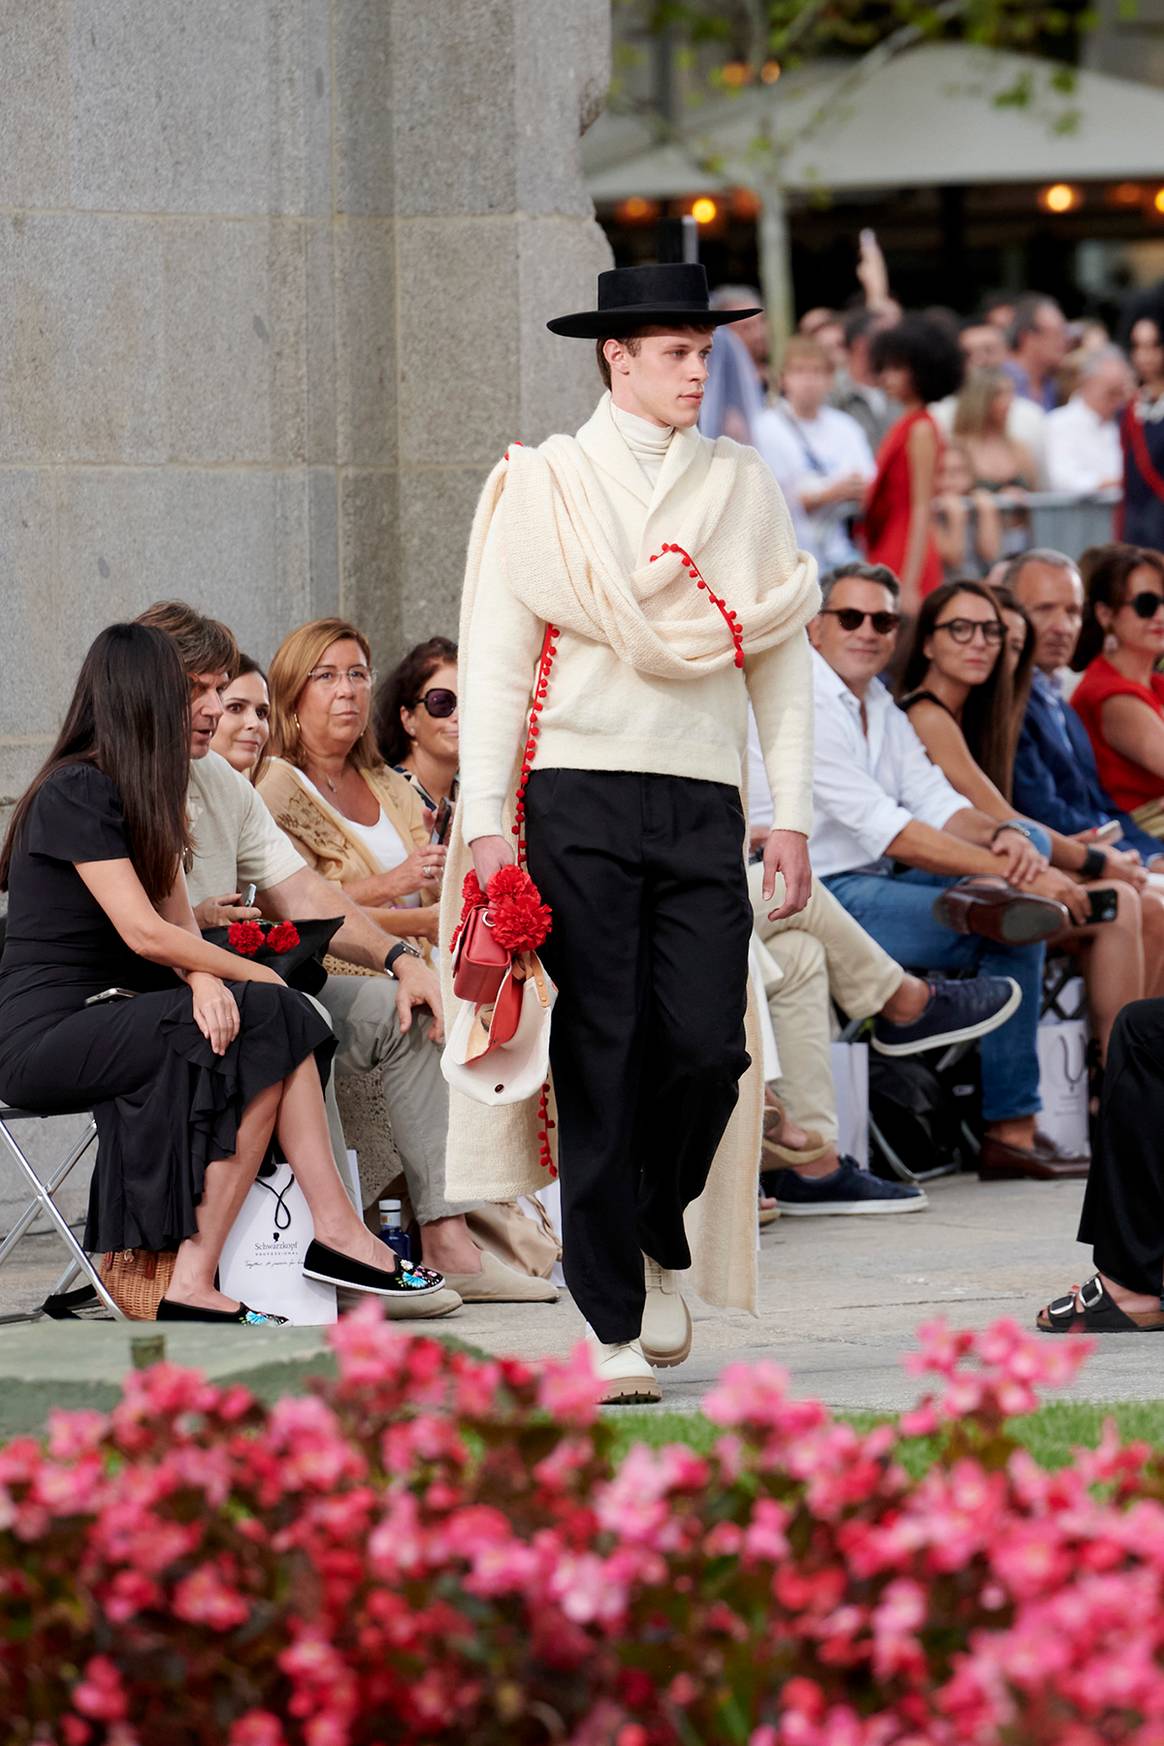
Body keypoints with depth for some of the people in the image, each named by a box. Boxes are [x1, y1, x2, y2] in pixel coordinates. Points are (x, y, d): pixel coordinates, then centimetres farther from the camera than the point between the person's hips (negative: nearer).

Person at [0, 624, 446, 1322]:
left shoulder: (137, 797, 19)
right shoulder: (76, 793, -11)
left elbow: (178, 923, 8)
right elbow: (143, 931, -18)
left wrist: (204, 979, -15)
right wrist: (257, 977, -7)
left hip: (102, 1020, 9)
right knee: (267, 1021, -21)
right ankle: (338, 1234, -21)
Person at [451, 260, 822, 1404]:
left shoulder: (744, 488, 14)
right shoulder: (542, 487, 5)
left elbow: (781, 658, 14)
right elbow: (495, 663, 2)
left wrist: (792, 815, 6)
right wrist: (484, 824, -7)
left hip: (701, 803, 2)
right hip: (578, 795, -2)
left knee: (707, 1046, -10)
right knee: (599, 1062, -5)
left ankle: (661, 1240, 20)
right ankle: (612, 1331, -1)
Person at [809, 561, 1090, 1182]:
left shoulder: (880, 707, 16)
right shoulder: (806, 707, -14)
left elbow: (937, 805, 9)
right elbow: (885, 829, -22)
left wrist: (1006, 837, -14)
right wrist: (1012, 874, -23)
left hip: (878, 879, 9)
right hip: (825, 897, -9)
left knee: (1026, 839, 4)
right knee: (1016, 934, -17)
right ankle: (1011, 1131, -14)